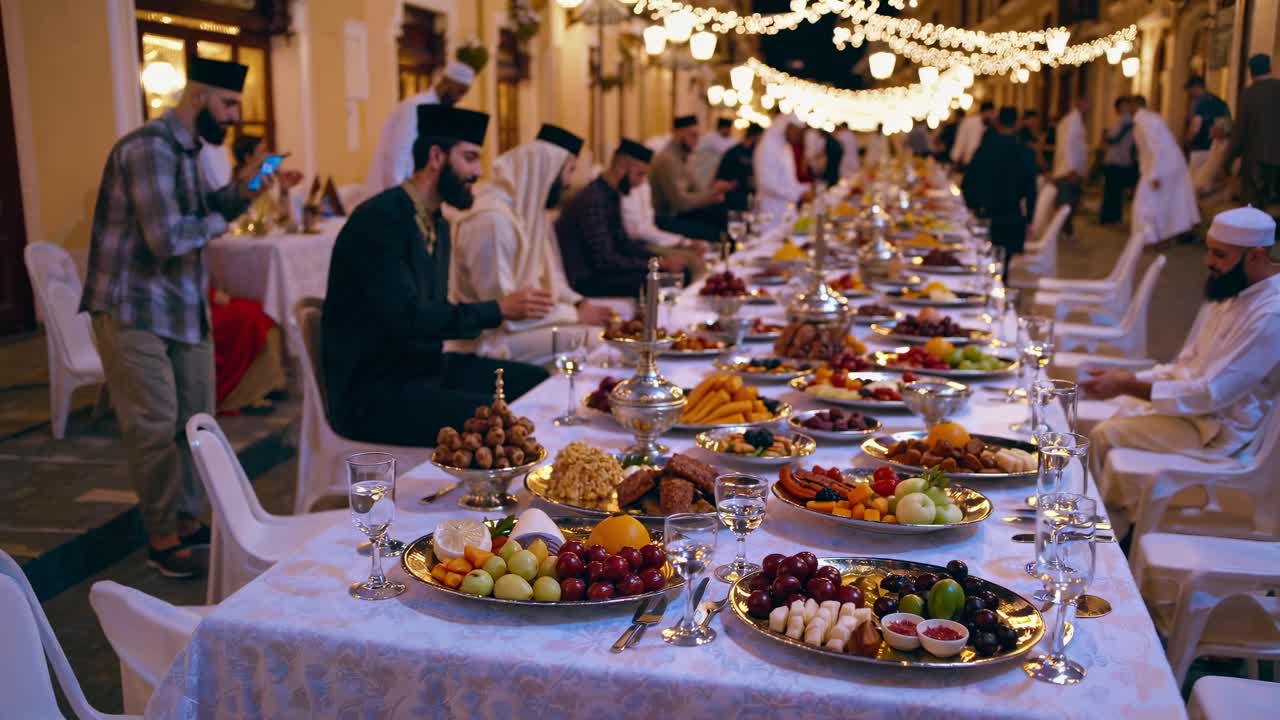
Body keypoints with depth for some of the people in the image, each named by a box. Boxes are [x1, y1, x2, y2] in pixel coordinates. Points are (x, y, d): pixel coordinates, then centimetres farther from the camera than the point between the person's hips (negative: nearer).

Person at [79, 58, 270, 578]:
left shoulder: (187, 149, 13)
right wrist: (217, 222, -8)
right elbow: (166, 238, -26)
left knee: (195, 422, 12)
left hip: (183, 309, 9)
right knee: (156, 428, -3)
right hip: (134, 312, -9)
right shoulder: (149, 147, -18)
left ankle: (187, 523, 25)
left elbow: (202, 215, 12)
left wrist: (244, 186, -2)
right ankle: (163, 542, 10)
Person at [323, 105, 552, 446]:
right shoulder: (379, 218, -17)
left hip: (423, 365, 9)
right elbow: (406, 317, -25)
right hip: (370, 391, -9)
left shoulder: (437, 225, 10)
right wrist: (498, 309, -22)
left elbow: (432, 311, 9)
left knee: (538, 383, 4)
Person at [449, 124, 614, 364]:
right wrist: (575, 315, -18)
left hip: (515, 322, 10)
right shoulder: (493, 218, -22)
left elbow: (546, 275, 16)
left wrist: (579, 304, -3)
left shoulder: (528, 209, 9)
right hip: (491, 337, -10)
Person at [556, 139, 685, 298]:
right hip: (583, 281, -9)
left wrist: (661, 258, 1)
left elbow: (622, 242, 15)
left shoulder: (611, 194, 7)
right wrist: (659, 264, -20)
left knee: (678, 272, 0)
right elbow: (604, 261, -24)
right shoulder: (593, 200, -22)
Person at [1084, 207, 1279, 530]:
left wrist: (1129, 386, -25)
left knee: (1104, 436, -16)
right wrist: (1131, 381, -2)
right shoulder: (1231, 287, 2)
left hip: (1222, 427, -9)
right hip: (1195, 396, 9)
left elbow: (1212, 393, -27)